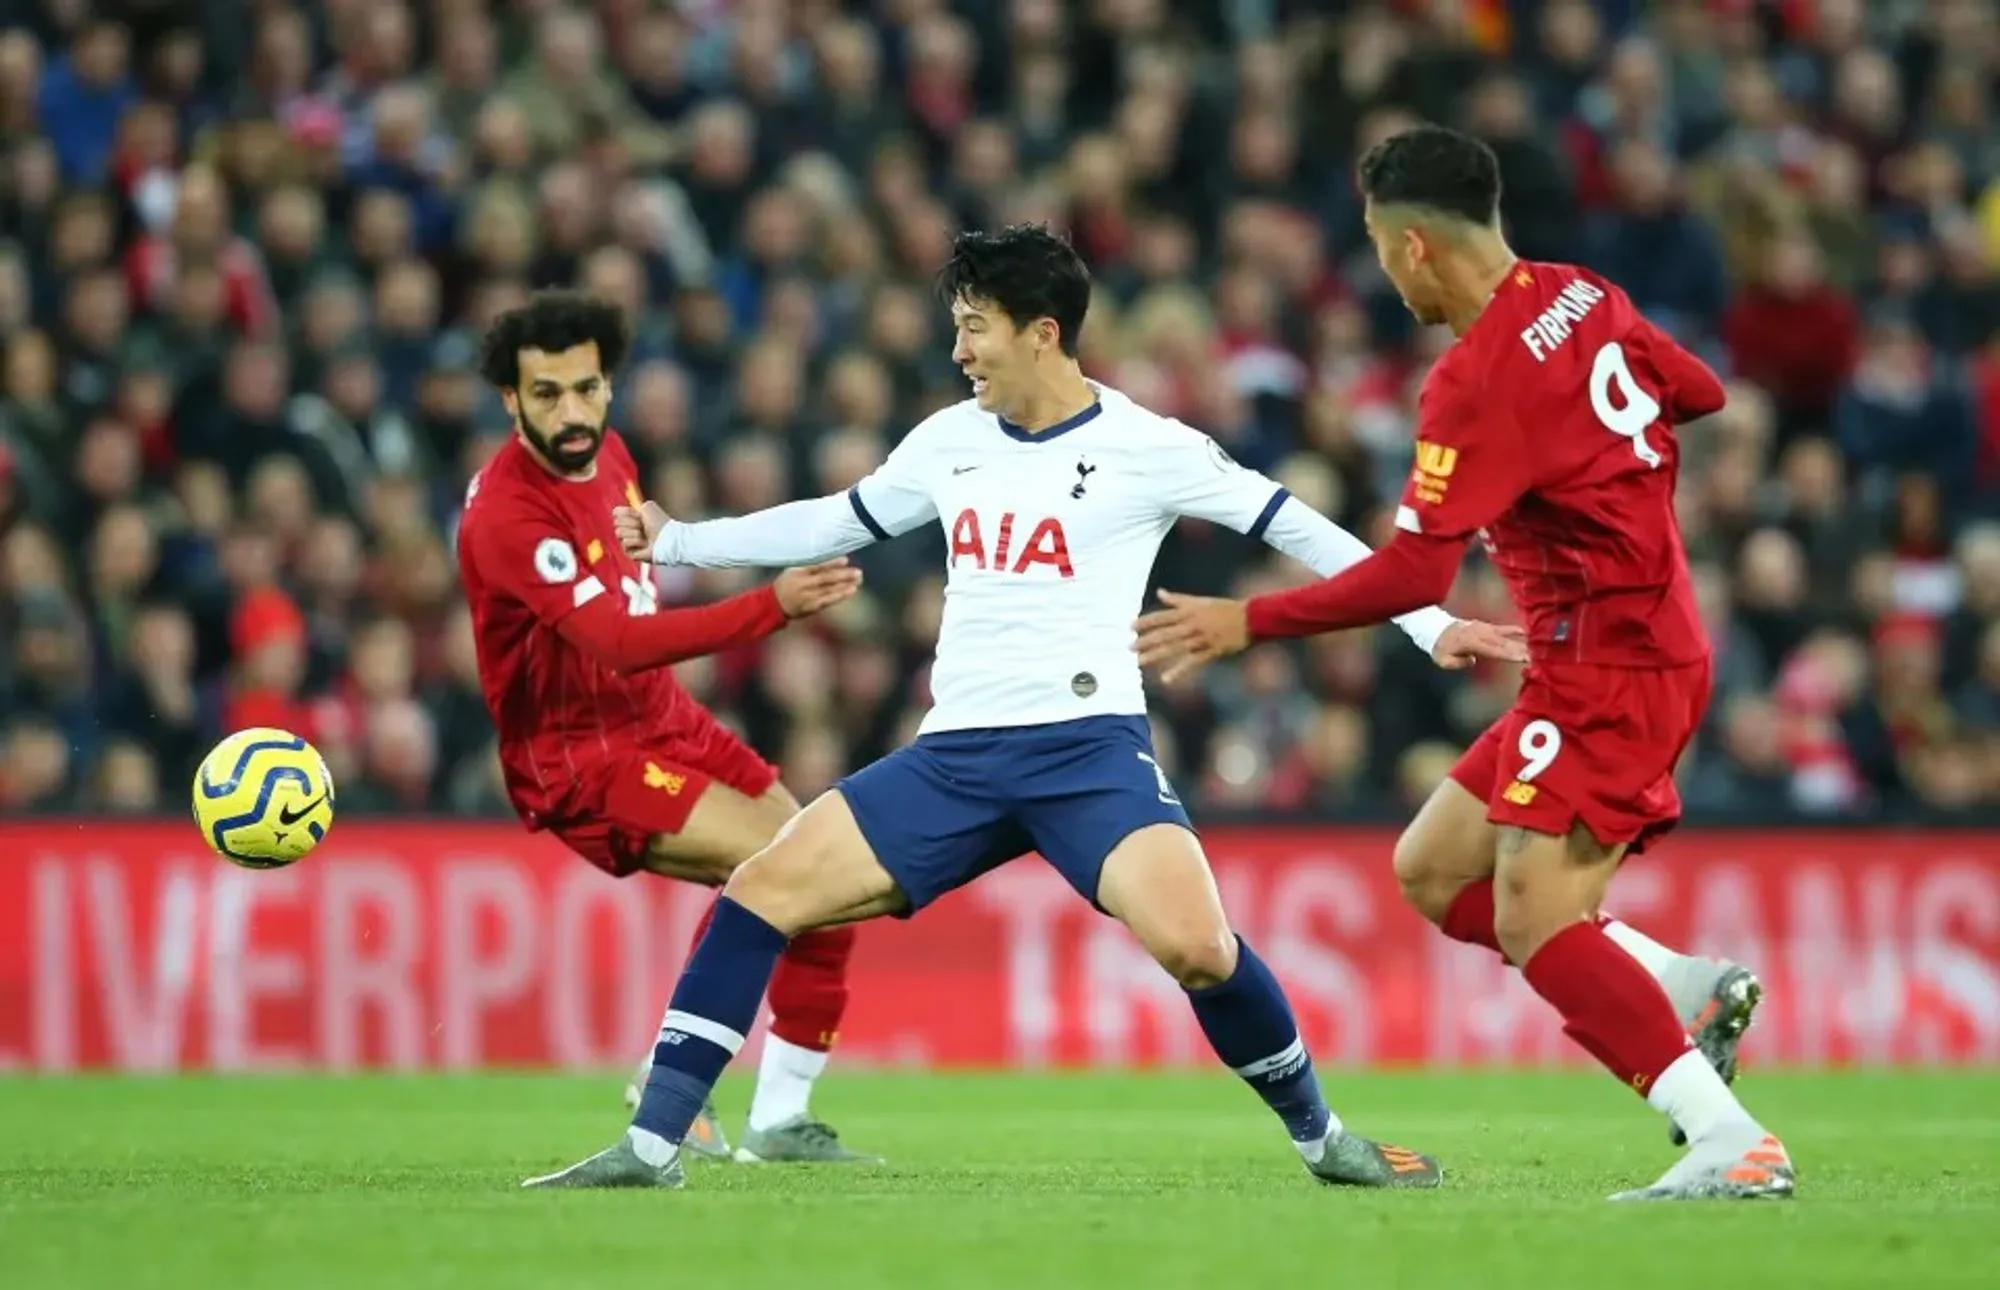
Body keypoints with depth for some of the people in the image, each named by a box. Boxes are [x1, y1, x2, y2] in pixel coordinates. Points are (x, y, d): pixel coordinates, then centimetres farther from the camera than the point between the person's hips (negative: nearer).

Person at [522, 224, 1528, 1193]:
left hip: (1089, 749, -5)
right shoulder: (949, 443, 12)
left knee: (1195, 945, -28)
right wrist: (676, 543, 28)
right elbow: (834, 523, 27)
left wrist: (1430, 622, -2)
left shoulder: (1143, 448, -3)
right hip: (953, 758, 5)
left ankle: (1320, 1137, -4)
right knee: (761, 892, -7)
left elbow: (1296, 527, 2)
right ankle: (652, 1146, -2)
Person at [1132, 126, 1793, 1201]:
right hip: (1649, 640, 10)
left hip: (1606, 662, -10)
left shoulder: (1478, 379, -19)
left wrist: (1248, 623, -16)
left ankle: (1734, 1142, -23)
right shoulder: (1579, 298, 7)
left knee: (1532, 920, -17)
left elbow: (1413, 575, -23)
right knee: (1431, 872, 10)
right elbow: (1699, 393, 21)